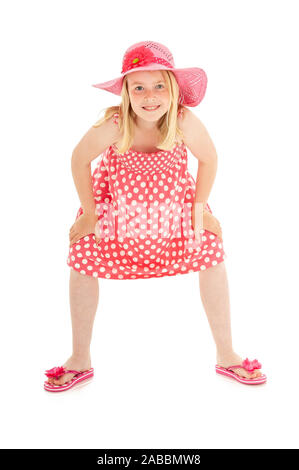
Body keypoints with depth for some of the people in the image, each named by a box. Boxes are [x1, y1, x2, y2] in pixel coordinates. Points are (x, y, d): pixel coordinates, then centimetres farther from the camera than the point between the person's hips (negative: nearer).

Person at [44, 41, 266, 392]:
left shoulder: (185, 122, -30)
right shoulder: (112, 126, -33)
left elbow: (209, 159, -10)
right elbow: (79, 160, -15)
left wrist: (199, 209, -6)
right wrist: (89, 213, -7)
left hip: (172, 198, 1)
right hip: (117, 199, 0)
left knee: (212, 257, -5)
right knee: (81, 260, -3)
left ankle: (226, 356, 15)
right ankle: (80, 361, 17)